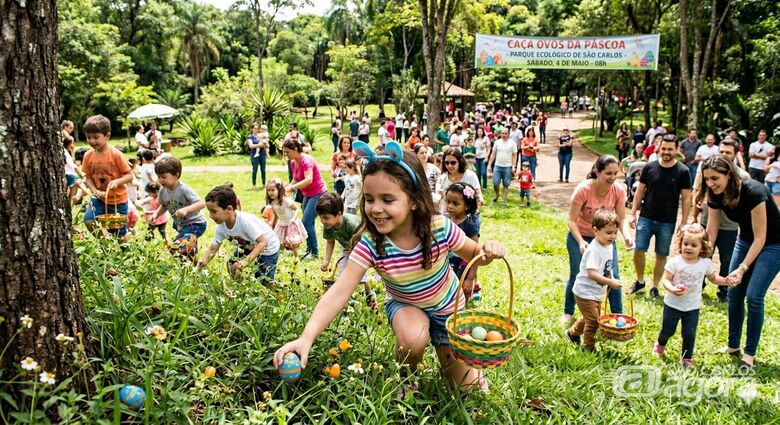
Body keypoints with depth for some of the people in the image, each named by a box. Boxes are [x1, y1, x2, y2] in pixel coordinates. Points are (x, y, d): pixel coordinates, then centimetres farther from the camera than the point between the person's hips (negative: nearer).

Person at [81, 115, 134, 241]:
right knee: (88, 220, -16)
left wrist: (117, 181, -31)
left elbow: (130, 175, -14)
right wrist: (95, 191, -14)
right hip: (100, 198, 4)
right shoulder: (88, 156, -5)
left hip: (118, 199, -3)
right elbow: (88, 177, 2)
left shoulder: (116, 154, -17)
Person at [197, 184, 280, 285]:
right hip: (249, 246, 7)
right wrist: (204, 260, -34)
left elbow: (263, 242, -38)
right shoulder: (221, 226, -16)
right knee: (232, 265, 3)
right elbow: (213, 248, -11)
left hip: (268, 248, -7)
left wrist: (247, 261, -47)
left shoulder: (245, 221, -39)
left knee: (263, 282, -7)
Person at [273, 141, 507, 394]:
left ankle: (446, 353, 40)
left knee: (466, 387, 5)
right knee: (412, 339, -36)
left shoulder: (440, 228, -29)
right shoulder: (370, 245, -30)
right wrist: (306, 337, -51)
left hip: (448, 308, 1)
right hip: (405, 306, -1)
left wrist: (488, 251, -35)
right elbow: (338, 293, -37)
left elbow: (474, 256, -11)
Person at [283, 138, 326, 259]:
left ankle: (314, 252, -6)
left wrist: (292, 188, -35)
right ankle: (309, 249, 23)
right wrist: (287, 187, -3)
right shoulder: (293, 162, 4)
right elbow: (295, 180, 15)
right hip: (307, 195, 9)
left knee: (306, 222, -14)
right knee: (308, 223, 13)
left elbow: (309, 180, -34)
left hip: (318, 194, -9)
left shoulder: (306, 161, -21)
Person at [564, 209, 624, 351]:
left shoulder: (609, 246, 3)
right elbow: (591, 273, -33)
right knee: (593, 320, -5)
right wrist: (611, 282, -35)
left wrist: (611, 280, 5)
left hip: (597, 293, 10)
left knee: (590, 317, 24)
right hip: (585, 292, -10)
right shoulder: (594, 250, -26)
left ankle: (573, 332, 46)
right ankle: (588, 348, 13)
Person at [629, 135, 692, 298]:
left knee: (661, 255, 8)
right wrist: (633, 214, 1)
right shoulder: (649, 167, -1)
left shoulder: (682, 171, -6)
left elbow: (686, 198, -3)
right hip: (646, 218, 1)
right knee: (638, 251, 0)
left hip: (667, 222, -1)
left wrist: (683, 223, -7)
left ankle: (655, 287, 22)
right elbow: (640, 191, 5)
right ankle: (640, 281, 22)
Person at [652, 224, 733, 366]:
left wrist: (727, 281, -10)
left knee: (689, 334, 5)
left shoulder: (706, 264, -8)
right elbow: (666, 280, -15)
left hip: (692, 307, 1)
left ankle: (687, 358, 25)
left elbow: (713, 278, 8)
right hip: (673, 304, -1)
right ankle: (660, 344, 46)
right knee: (667, 330, 14)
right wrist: (672, 289, -35)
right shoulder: (675, 262, -17)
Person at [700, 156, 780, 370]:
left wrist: (742, 269, -30)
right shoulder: (716, 196, -13)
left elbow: (760, 237, -28)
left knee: (753, 296, -11)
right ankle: (733, 346, 20)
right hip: (746, 240, 6)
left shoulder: (753, 192, -32)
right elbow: (711, 231, -6)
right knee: (734, 294, 5)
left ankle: (750, 353, 2)